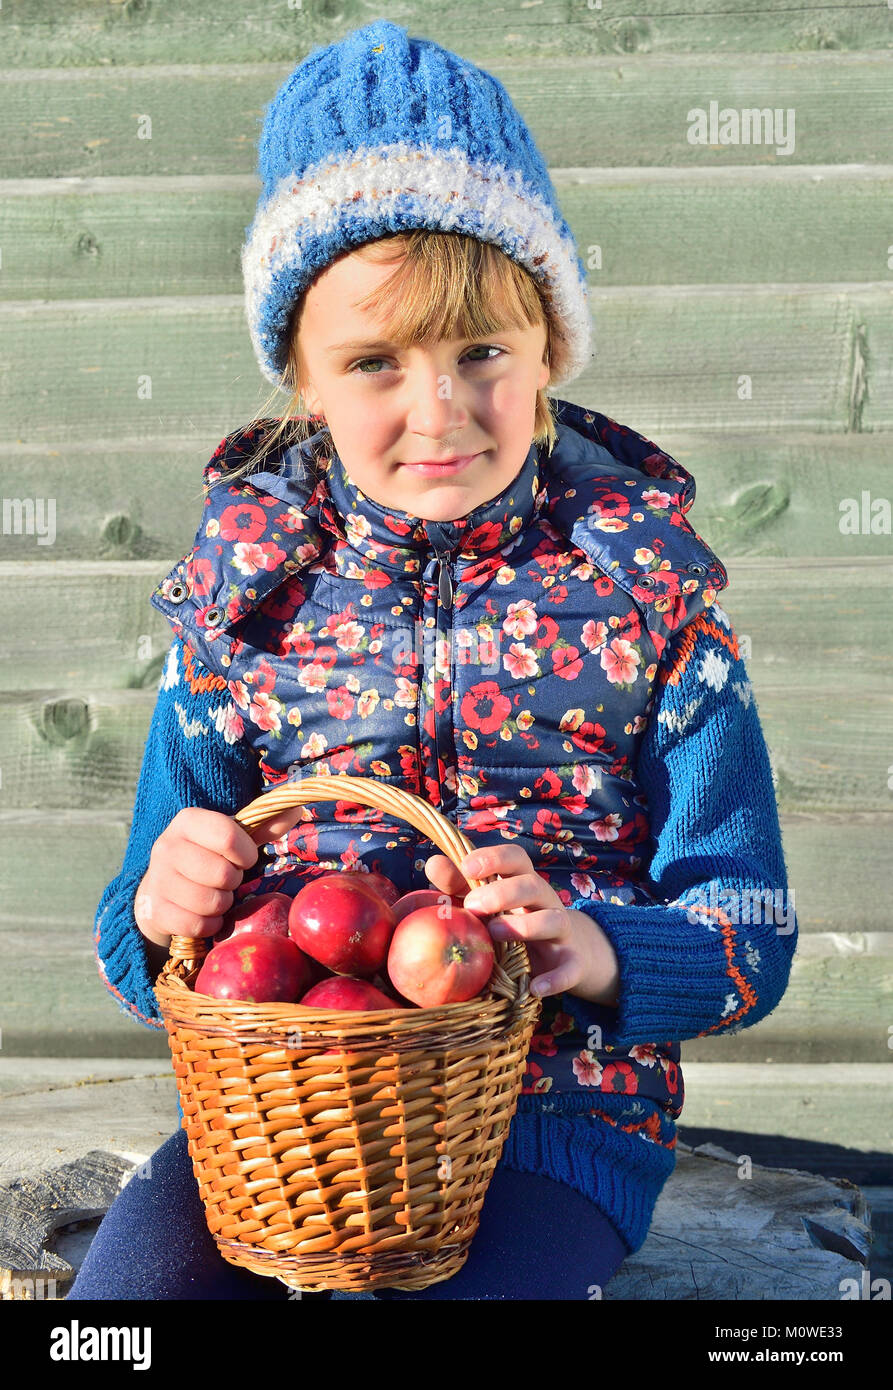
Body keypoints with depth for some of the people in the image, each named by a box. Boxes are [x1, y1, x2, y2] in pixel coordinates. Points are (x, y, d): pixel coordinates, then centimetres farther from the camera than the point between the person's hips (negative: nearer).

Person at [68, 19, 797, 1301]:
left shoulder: (644, 584, -3)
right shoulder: (248, 577, 2)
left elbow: (750, 941, -3)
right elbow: (144, 957, 7)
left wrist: (594, 947, -25)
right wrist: (159, 908, -18)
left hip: (557, 1108, -2)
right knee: (124, 1290, -21)